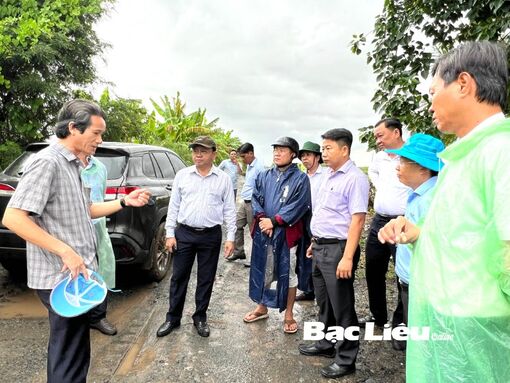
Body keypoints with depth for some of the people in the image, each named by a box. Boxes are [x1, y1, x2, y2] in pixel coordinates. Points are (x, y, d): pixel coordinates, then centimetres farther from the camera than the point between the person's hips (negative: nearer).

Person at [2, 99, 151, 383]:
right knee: (71, 357, 2)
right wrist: (65, 251, -25)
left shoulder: (74, 165, 12)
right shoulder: (48, 162, -17)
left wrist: (125, 202, 9)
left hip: (76, 273, 9)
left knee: (66, 349, 23)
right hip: (63, 277, -9)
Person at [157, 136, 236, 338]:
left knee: (206, 279, 10)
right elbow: (173, 206, 5)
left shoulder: (223, 178, 1)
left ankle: (200, 318, 27)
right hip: (184, 233, 1)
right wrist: (170, 234, 0)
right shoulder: (182, 175, 3)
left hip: (211, 236, -1)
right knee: (179, 277, 9)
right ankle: (173, 318, 24)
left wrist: (230, 237, -3)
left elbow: (229, 210, 2)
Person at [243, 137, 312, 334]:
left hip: (287, 234, -4)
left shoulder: (300, 178, -4)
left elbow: (298, 206, -13)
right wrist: (262, 218, -12)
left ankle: (289, 314, 22)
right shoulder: (264, 176, 10)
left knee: (288, 272, 7)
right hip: (263, 232, 5)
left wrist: (274, 221, -17)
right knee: (262, 270, 15)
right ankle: (261, 307, 34)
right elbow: (256, 198, 6)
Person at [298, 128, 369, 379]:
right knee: (323, 302, 20)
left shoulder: (355, 178, -15)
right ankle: (326, 344, 38)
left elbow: (357, 220, -21)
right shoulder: (327, 175, 13)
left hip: (338, 248, -9)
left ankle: (346, 359, 20)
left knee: (341, 306, 4)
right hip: (321, 247, 9)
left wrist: (347, 257, -24)